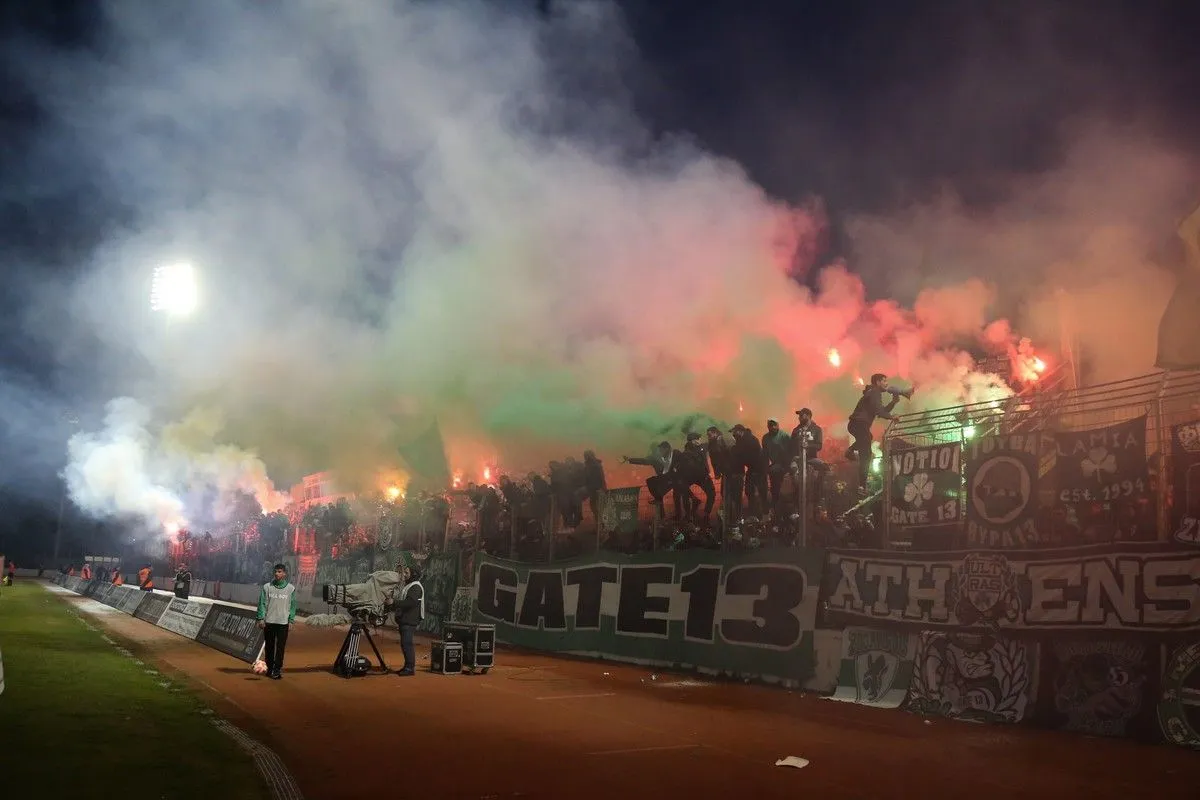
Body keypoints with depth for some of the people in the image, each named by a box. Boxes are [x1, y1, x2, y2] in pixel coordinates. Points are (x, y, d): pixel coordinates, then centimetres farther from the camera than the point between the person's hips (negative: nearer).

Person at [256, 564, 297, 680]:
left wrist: (291, 620, 0)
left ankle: (277, 670, -2)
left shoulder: (291, 588, 3)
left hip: (283, 622, -1)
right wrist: (261, 618, -3)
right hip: (269, 622, 1)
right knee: (269, 647, 8)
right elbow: (262, 604, 3)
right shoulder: (267, 587, 3)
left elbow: (292, 605, 5)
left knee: (280, 647, -4)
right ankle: (270, 668, 18)